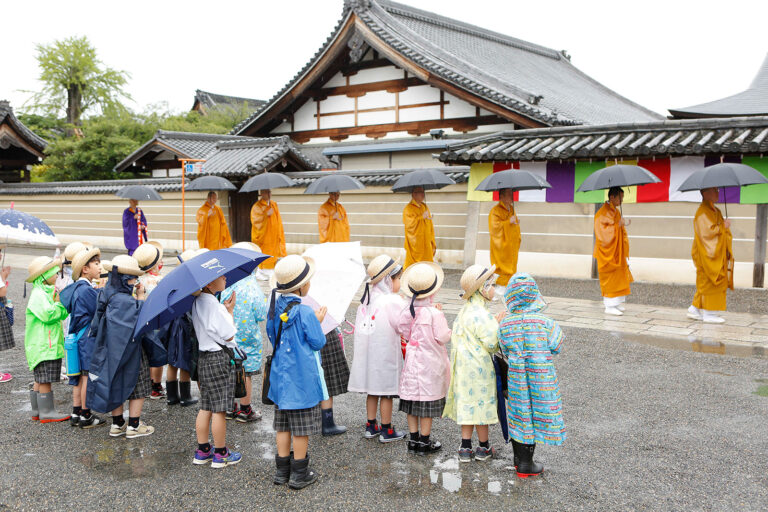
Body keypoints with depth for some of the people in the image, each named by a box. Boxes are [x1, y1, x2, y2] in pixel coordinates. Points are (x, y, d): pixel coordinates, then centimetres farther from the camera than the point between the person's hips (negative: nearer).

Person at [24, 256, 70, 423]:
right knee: (45, 380, -5)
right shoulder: (38, 295, -13)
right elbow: (48, 315, -25)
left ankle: (37, 411, 21)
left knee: (40, 380, 14)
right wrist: (60, 303, -12)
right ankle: (46, 412, -1)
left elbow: (62, 315, 18)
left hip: (50, 344, 10)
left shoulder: (46, 293, 19)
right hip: (43, 345, -10)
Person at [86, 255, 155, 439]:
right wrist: (141, 296, -13)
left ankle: (117, 424, 28)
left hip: (110, 351, 8)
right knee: (138, 388, 8)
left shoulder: (106, 295, 0)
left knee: (116, 385, 18)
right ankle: (134, 426, 14)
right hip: (130, 352, -8)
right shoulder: (125, 301, -26)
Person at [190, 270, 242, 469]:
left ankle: (202, 451, 23)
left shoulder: (197, 301, 9)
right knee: (219, 409, 1)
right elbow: (229, 335, -15)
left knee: (206, 407, 15)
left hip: (204, 358, 9)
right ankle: (220, 454, 11)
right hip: (219, 359, -9)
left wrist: (224, 309, 8)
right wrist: (229, 310, -4)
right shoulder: (212, 303, -20)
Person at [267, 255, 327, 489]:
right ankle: (299, 473, 14)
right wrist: (318, 321, 3)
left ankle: (282, 470, 24)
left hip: (280, 376, 7)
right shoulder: (305, 312, -20)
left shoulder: (275, 307, 1)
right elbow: (319, 342, -13)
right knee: (302, 428, 5)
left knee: (283, 425, 15)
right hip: (302, 379, -7)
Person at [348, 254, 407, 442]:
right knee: (387, 392, 5)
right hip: (386, 354, -6)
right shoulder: (393, 301, -18)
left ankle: (371, 426, 26)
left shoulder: (367, 298, 3)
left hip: (368, 353, 7)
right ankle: (386, 430, 15)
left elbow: (361, 325, 7)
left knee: (372, 390, 17)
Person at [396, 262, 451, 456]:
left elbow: (405, 333, 3)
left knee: (412, 404, 13)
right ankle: (424, 442, 15)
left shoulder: (407, 312, -4)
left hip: (412, 362, 5)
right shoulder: (434, 313, -19)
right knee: (428, 403, 6)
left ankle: (413, 440, 21)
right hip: (430, 363, -5)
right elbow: (443, 337, -16)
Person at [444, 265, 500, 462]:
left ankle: (465, 448, 18)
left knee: (467, 404, 12)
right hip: (479, 368, -8)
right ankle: (484, 448, 21)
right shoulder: (482, 315, -21)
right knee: (481, 404, 6)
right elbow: (492, 344, -21)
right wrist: (500, 328, -2)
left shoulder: (464, 311, 7)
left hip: (464, 366, 8)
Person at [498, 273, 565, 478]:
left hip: (515, 377, 3)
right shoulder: (545, 322, -15)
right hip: (541, 378, -3)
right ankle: (525, 464, 17)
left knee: (518, 414, 17)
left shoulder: (504, 324, -9)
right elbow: (556, 347, -4)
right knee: (536, 413, 9)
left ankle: (518, 457, 33)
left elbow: (505, 353, 0)